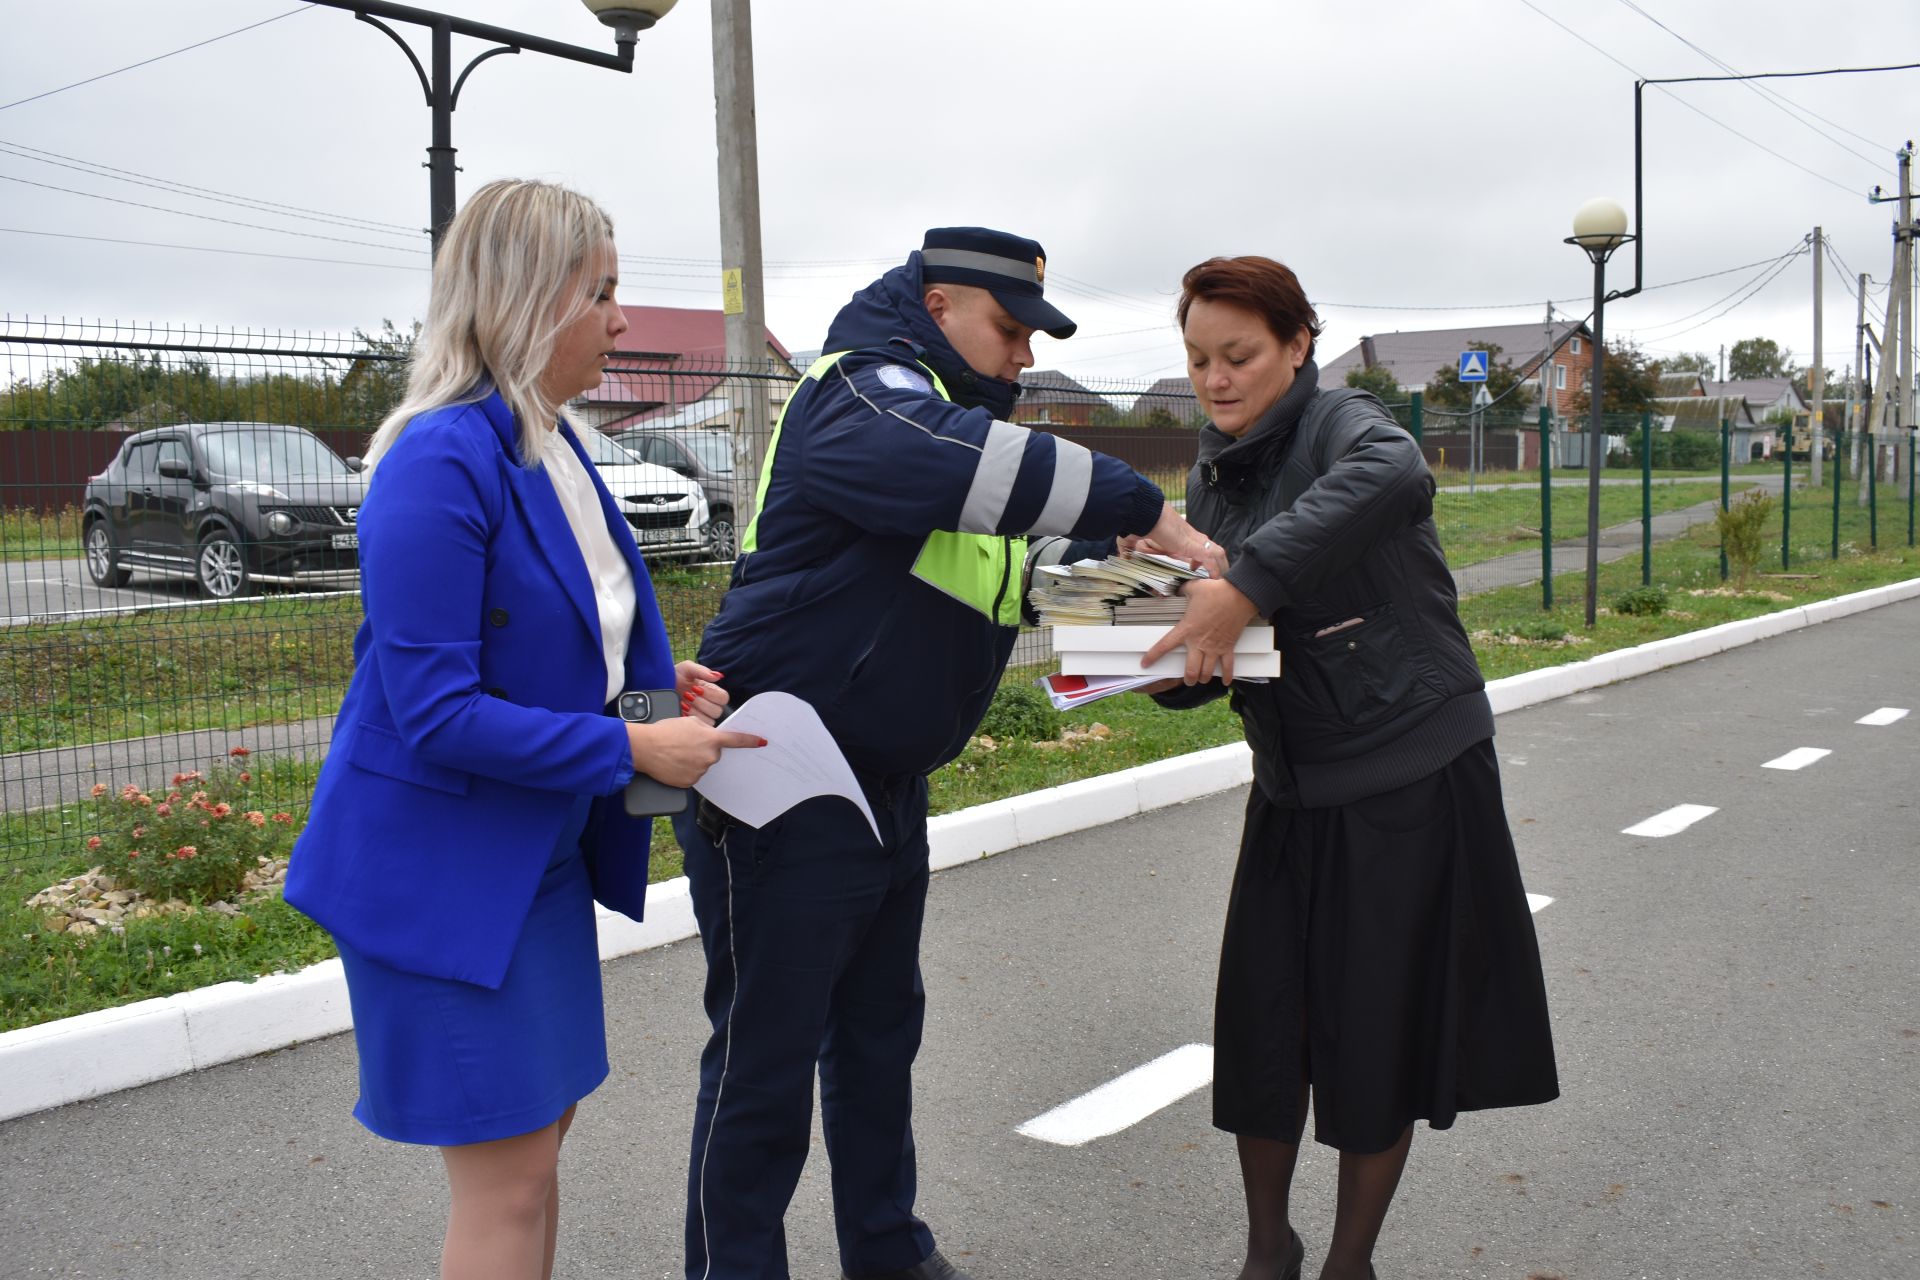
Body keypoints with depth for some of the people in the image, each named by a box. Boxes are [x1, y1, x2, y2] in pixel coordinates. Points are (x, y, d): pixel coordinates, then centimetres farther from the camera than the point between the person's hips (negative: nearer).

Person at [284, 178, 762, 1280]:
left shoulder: (553, 446, 7)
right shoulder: (443, 463, -22)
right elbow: (434, 713, -25)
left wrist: (661, 676, 2)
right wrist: (632, 749, -21)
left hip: (540, 846, 9)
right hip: (442, 864, -9)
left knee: (541, 1125, 19)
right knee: (508, 1177, 0)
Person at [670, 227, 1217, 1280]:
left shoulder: (941, 407, 17)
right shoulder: (863, 393, -16)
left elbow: (1033, 541, 24)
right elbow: (968, 464, -36)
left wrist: (1123, 557, 5)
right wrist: (1148, 511, -32)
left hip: (885, 785, 10)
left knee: (880, 1032, 20)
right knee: (766, 1056, 0)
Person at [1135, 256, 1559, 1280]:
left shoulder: (1342, 425, -13)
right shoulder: (1213, 478, 7)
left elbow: (1394, 475, -40)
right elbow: (1206, 658, 9)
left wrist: (1245, 584, -46)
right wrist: (1172, 663, -14)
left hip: (1413, 781, -5)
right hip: (1294, 789, 6)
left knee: (1378, 1035, 4)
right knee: (1262, 1021, 6)